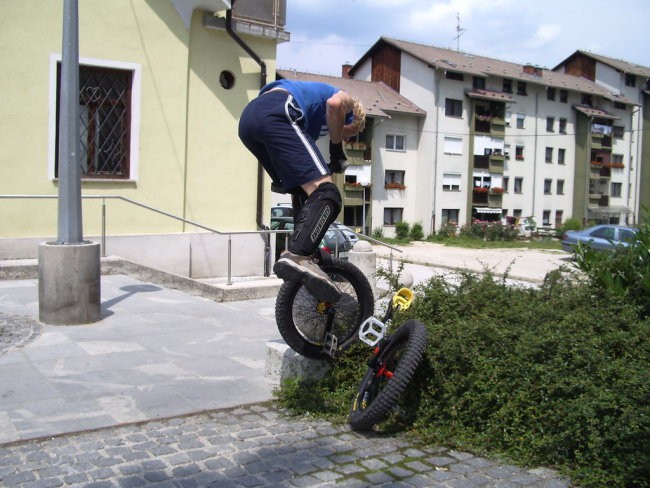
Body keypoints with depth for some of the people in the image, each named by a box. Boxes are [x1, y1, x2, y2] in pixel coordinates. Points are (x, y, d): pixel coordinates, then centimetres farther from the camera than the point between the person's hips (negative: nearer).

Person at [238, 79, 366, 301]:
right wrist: (337, 147, 8)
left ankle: (301, 255, 20)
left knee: (304, 193, 21)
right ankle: (296, 256, -32)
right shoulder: (348, 100, 24)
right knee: (326, 193, -15)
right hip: (275, 114, -9)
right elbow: (334, 103, -4)